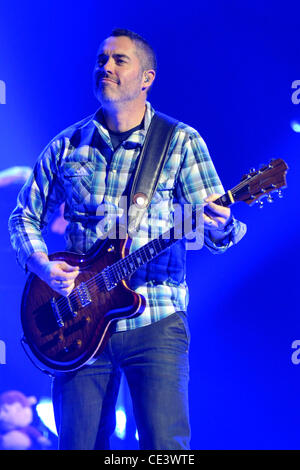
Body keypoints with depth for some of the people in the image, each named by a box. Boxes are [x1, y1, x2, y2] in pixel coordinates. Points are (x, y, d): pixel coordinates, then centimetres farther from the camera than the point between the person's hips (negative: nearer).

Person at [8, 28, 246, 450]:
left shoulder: (182, 142, 2)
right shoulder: (66, 146, 9)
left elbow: (218, 233, -2)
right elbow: (25, 217, 15)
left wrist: (220, 226, -27)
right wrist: (42, 266, -5)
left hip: (156, 322, -2)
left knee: (165, 447, -9)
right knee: (79, 444, 6)